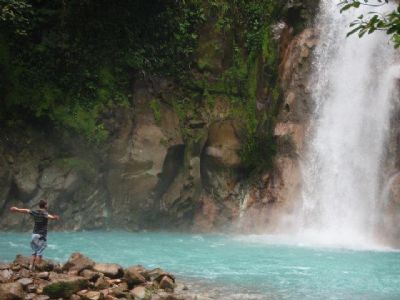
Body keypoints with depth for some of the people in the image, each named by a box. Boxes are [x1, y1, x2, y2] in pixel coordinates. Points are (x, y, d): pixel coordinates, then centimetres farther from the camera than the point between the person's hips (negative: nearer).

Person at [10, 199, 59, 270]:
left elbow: (25, 210, 20)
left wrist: (17, 209, 36)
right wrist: (54, 217, -59)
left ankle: (32, 266, 13)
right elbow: (49, 216, -38)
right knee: (39, 253, -4)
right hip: (41, 235, -7)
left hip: (34, 234, 7)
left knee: (35, 251, 17)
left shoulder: (34, 212, 5)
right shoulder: (44, 213, -14)